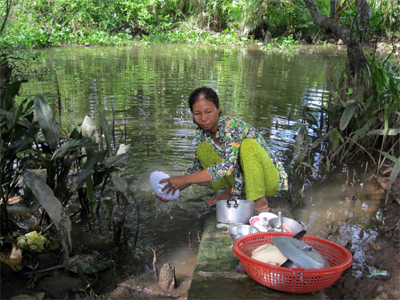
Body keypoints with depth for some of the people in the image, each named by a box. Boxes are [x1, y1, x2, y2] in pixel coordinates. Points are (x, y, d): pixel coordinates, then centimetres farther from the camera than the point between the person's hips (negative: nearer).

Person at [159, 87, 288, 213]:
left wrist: (184, 179, -35)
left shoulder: (232, 126, -26)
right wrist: (176, 188, -14)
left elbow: (228, 166, -36)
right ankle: (230, 192, 2)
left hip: (269, 181, -6)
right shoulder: (202, 133, -4)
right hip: (245, 180, 6)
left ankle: (260, 200, -21)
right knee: (203, 149, -9)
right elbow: (197, 167, 2)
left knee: (248, 144, -34)